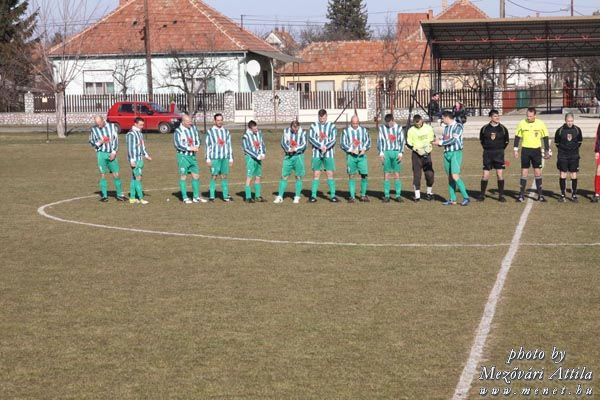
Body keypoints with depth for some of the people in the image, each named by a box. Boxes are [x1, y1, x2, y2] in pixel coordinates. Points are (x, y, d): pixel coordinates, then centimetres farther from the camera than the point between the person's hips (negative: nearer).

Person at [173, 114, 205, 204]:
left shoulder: (193, 127, 5)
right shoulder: (178, 131, -11)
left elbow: (197, 138, 13)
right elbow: (177, 144, -17)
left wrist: (196, 146, -7)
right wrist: (190, 148, -17)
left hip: (192, 156, 6)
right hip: (183, 156, -6)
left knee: (196, 175, 7)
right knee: (183, 176, 0)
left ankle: (196, 197, 16)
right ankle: (185, 198, 6)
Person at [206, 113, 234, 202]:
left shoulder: (226, 131, 12)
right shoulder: (210, 131, 2)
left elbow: (229, 145, 15)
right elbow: (208, 146, 1)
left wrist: (231, 158, 11)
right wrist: (208, 159, -4)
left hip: (225, 158, 3)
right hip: (214, 158, -3)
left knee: (224, 176, 5)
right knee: (214, 176, -3)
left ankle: (226, 196, 7)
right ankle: (211, 196, 1)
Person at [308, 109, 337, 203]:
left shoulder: (332, 126, 5)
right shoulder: (314, 126, 6)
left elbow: (333, 139, -2)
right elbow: (311, 138, -4)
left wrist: (326, 147, -18)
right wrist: (320, 146, -16)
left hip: (329, 154, 0)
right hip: (317, 153, 0)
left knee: (330, 174, -2)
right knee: (316, 174, 0)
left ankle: (333, 195, 2)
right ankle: (313, 196, 4)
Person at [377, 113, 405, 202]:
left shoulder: (399, 128, 6)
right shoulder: (382, 128, 7)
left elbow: (402, 141, 7)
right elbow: (379, 141, 8)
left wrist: (400, 153, -2)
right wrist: (381, 153, -2)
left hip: (396, 152, 0)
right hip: (386, 152, 0)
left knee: (397, 174, 0)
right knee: (386, 174, -1)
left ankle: (398, 195, 3)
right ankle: (386, 196, 2)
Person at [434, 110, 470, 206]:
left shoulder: (458, 126, -8)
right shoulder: (446, 127, 16)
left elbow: (453, 140, -17)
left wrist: (440, 142, -12)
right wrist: (438, 141, -2)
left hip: (456, 153, -8)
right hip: (447, 153, 8)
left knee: (455, 176, -16)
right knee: (450, 177, 7)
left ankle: (466, 197, -11)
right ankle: (452, 199, 10)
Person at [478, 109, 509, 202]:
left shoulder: (503, 128, 2)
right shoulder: (485, 128, 2)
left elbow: (507, 141, 13)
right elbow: (481, 140, 16)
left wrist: (500, 149, 10)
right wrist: (487, 148, 11)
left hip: (499, 154, 0)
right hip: (487, 154, 0)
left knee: (500, 174, -4)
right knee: (485, 174, 0)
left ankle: (501, 195, 3)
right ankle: (482, 195, 12)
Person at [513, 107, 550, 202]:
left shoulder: (541, 124, -1)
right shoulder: (522, 123, -2)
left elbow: (545, 138, 7)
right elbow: (517, 137, 6)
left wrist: (547, 151, 5)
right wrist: (516, 150, 1)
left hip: (536, 150, 0)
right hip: (525, 150, 0)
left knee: (538, 172, 2)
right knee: (524, 172, 0)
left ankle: (540, 194, 9)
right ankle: (521, 194, 4)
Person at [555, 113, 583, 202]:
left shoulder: (577, 130, -1)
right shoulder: (560, 130, -6)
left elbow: (580, 141, 14)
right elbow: (556, 142, 8)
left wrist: (575, 148, 9)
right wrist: (562, 149, 7)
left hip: (574, 156, 1)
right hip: (562, 156, -1)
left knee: (574, 174, 3)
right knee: (562, 174, -2)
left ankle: (574, 194, 12)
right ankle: (563, 195, 5)